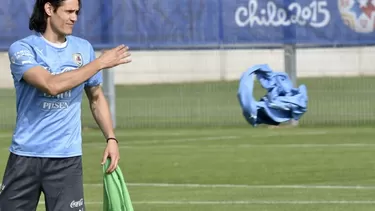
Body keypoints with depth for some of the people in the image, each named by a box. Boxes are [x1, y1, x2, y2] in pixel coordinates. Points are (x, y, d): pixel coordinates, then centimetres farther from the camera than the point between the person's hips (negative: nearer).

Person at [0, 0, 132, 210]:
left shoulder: (83, 48, 9)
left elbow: (96, 97, 19)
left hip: (67, 158, 2)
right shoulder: (22, 49, -6)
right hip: (25, 155, -2)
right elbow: (52, 85, -22)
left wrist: (111, 138, 7)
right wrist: (100, 63, -17)